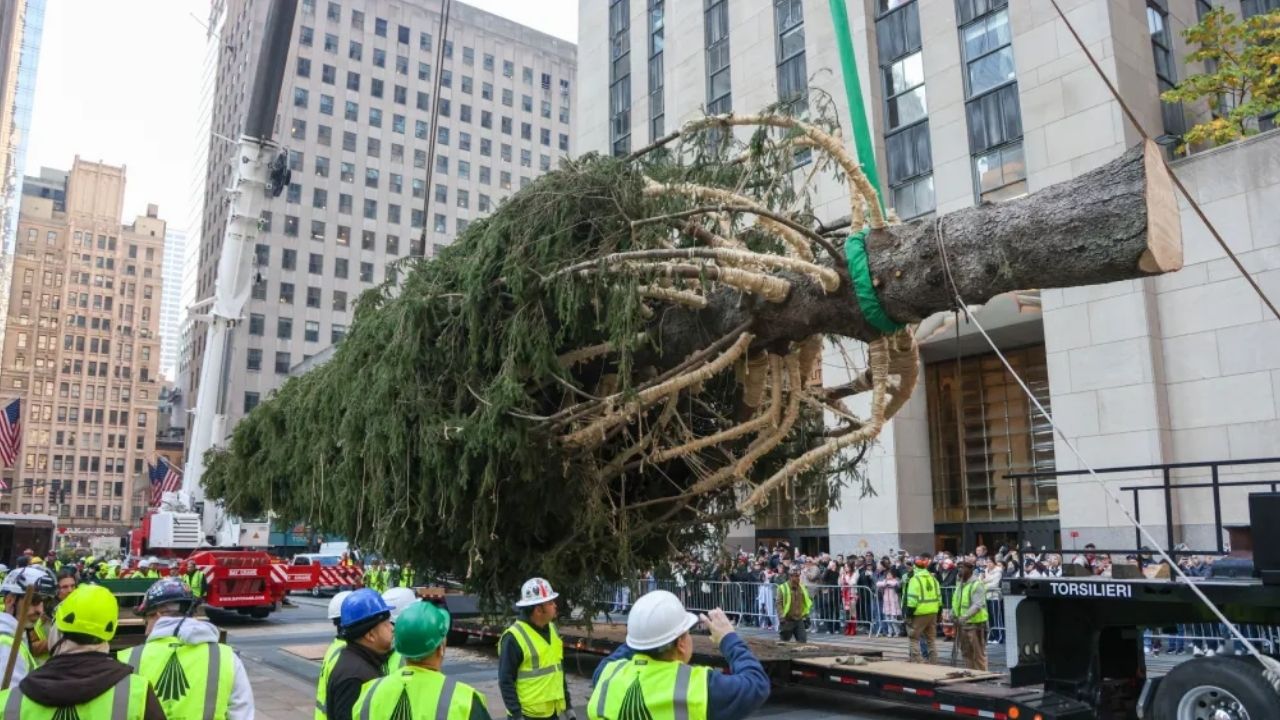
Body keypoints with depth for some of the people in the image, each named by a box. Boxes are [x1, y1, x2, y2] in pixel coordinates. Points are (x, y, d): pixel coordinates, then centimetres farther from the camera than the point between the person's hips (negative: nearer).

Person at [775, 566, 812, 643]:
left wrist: (806, 615, 13)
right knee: (785, 642, 5)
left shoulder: (802, 588, 9)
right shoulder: (783, 588, -8)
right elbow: (779, 604, -10)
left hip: (799, 620, 4)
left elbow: (807, 603, 20)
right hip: (787, 621, -4)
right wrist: (781, 618, -17)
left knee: (803, 641, -3)